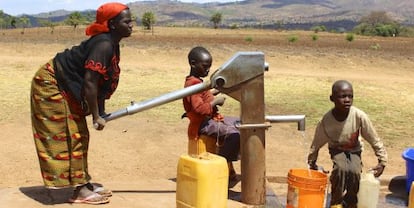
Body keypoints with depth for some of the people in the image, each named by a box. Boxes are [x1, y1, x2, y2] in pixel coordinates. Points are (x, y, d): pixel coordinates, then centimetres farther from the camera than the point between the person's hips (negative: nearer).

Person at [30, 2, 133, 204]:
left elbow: (101, 81, 10)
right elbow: (89, 83, -29)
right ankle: (79, 190, 2)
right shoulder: (104, 45, -26)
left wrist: (100, 111, 9)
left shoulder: (111, 43, 4)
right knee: (68, 136, -5)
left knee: (78, 135, 12)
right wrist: (96, 116, -20)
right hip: (51, 84, -10)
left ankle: (83, 183, 21)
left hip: (65, 88, 10)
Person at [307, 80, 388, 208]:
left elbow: (374, 140, -16)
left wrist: (382, 161, -15)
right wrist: (311, 163, -1)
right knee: (341, 169, -28)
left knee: (354, 171, -23)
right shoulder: (326, 121, -28)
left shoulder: (359, 116, -29)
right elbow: (316, 144, -11)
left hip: (354, 150, 1)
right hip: (337, 149, -1)